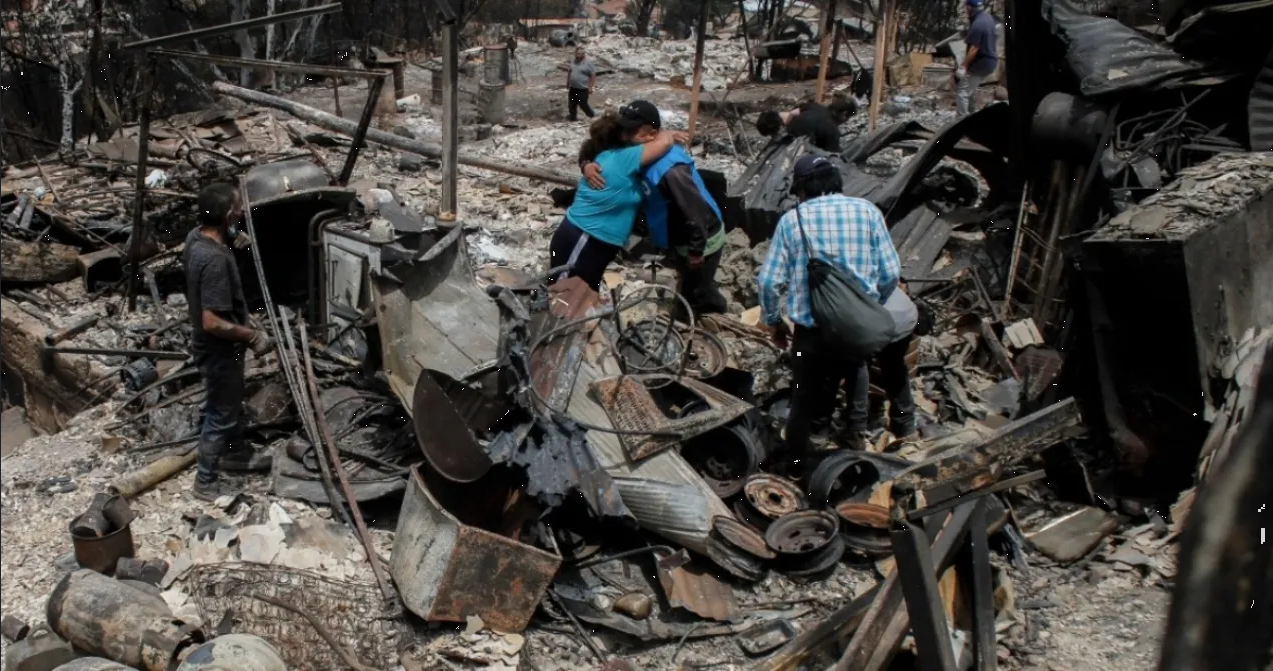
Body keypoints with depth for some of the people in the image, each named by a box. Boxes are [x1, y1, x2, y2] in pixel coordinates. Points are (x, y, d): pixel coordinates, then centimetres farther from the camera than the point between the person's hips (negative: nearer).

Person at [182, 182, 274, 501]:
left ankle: (232, 454, 51)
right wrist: (253, 336, -22)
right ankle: (206, 482, 26)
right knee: (219, 414, 9)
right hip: (218, 349, -10)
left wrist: (232, 243, 7)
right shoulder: (215, 260, -36)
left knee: (231, 404, 29)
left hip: (219, 346, 10)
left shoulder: (196, 236, -7)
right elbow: (213, 322, -33)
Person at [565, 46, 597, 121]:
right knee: (572, 105, 9)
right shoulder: (573, 62, 6)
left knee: (583, 105, -4)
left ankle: (593, 116, 17)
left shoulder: (588, 63, -12)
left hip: (583, 89, -6)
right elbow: (569, 72, 18)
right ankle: (573, 118, 23)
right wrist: (567, 83, 17)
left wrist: (590, 87, -15)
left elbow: (593, 75, -11)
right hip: (573, 88, 6)